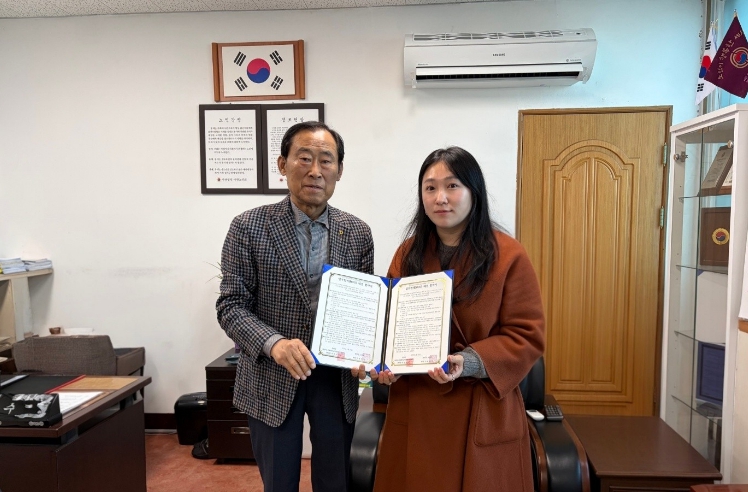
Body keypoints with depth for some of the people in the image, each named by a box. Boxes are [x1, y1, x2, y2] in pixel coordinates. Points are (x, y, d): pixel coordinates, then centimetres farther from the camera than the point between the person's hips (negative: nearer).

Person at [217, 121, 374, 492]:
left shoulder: (357, 233, -1)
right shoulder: (248, 227, -9)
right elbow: (231, 305, -10)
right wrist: (274, 343, -26)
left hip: (336, 376, 2)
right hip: (271, 378, -2)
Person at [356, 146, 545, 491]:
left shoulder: (509, 256, -9)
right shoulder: (408, 253, 5)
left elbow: (527, 336, -9)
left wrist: (469, 362, -23)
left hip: (481, 415, -3)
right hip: (414, 411, 4)